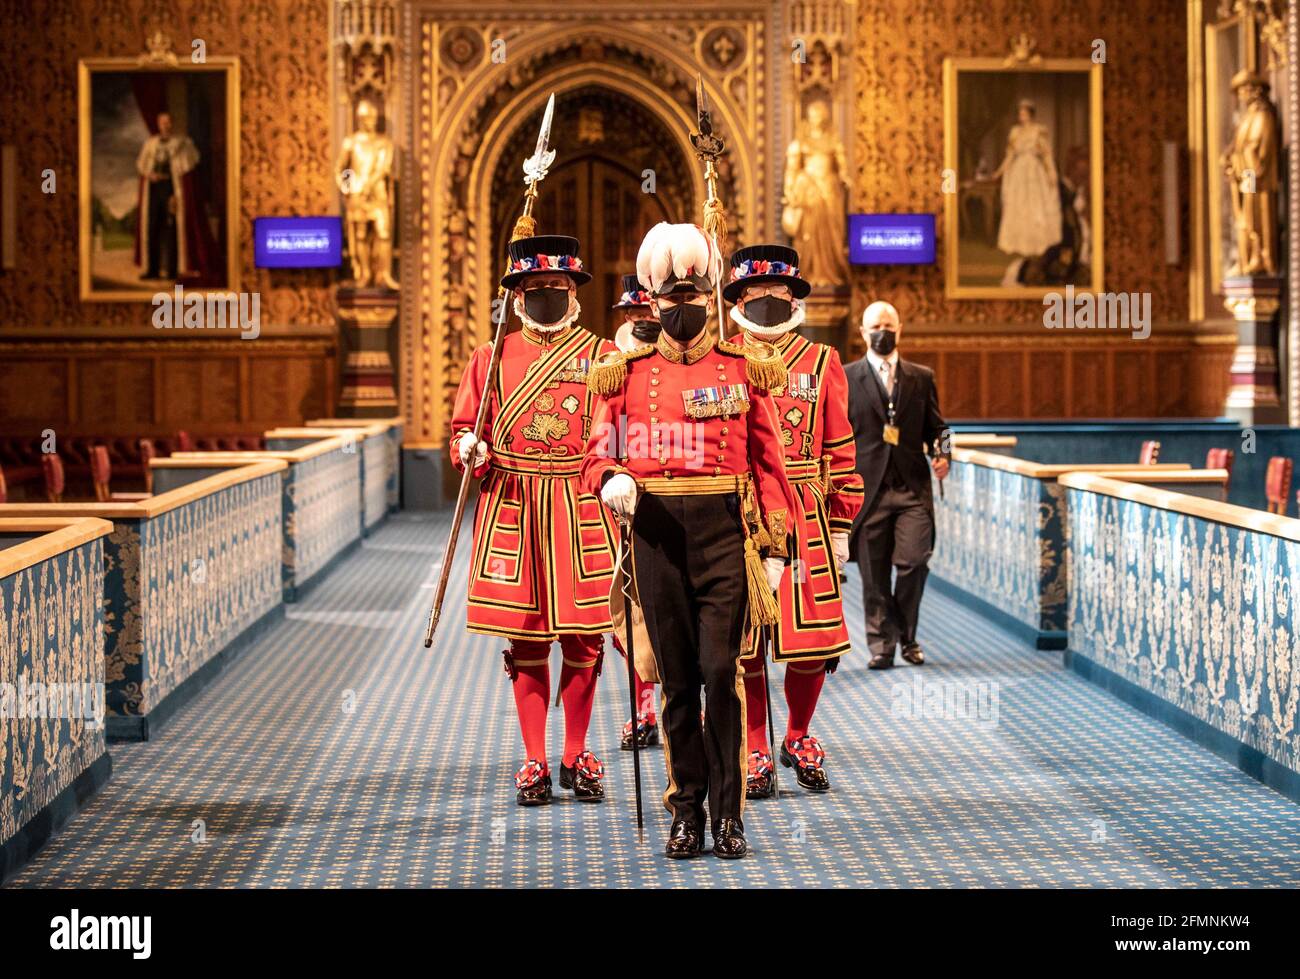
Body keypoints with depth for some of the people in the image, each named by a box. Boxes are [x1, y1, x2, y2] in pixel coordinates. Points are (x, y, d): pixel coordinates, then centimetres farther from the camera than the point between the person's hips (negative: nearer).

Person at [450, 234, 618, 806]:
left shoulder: (602, 356, 5)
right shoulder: (492, 357, 7)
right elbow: (464, 427, 11)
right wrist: (470, 449, -11)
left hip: (582, 508, 0)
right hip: (512, 510, 0)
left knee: (584, 637, 3)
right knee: (525, 641, 4)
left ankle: (576, 757, 17)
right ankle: (534, 763, 12)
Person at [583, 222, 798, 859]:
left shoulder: (743, 372, 7)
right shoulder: (626, 375, 8)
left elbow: (769, 465, 7)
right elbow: (598, 455, 7)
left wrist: (776, 547, 0)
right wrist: (613, 480, -17)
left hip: (725, 532, -1)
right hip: (657, 532, 1)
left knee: (721, 669, -8)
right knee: (677, 678, 5)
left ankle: (728, 812, 3)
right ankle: (687, 812, 14)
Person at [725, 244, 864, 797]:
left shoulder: (821, 363, 7)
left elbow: (840, 450, 7)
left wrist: (842, 526, 4)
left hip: (805, 520, 1)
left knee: (813, 641, 2)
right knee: (741, 645, 2)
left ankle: (798, 739, 25)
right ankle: (756, 753, 16)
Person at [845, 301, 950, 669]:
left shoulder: (922, 377, 13)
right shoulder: (845, 378, 7)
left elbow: (935, 426, 16)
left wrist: (942, 454, -5)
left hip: (913, 488, 1)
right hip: (867, 488, -1)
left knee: (913, 561, -12)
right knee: (874, 573, 1)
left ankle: (906, 635, 8)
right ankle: (881, 644, 11)